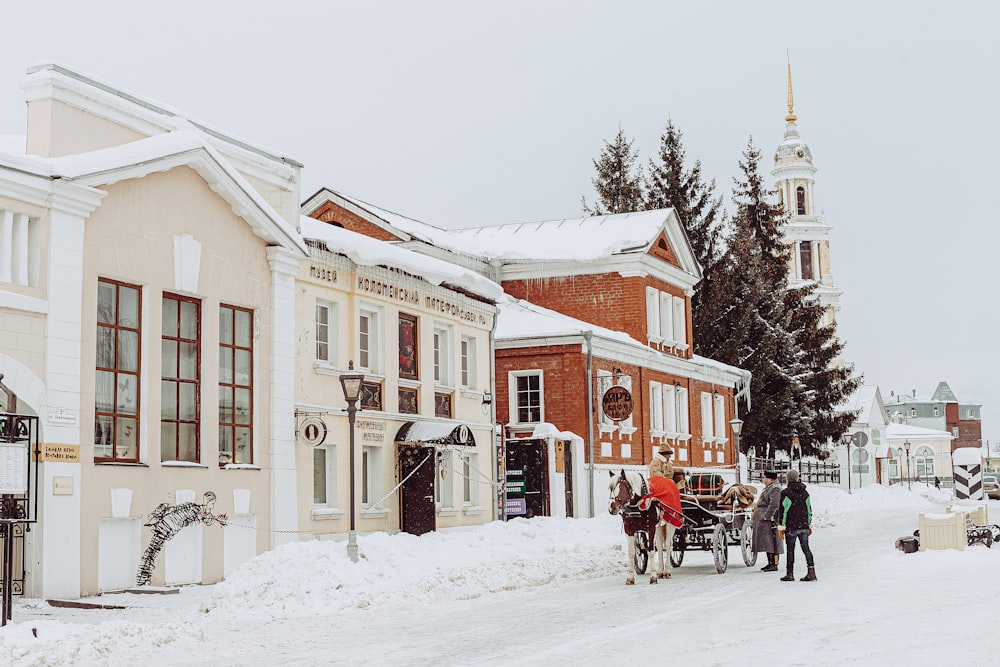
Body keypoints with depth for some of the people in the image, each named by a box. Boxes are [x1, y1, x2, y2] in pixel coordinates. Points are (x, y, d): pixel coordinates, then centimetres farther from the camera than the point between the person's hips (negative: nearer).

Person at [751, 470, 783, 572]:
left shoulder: (775, 489, -13)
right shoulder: (768, 488, 20)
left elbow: (774, 504, -24)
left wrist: (766, 517, -23)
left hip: (770, 520, -11)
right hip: (764, 520, 11)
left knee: (771, 543, -10)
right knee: (767, 543, 13)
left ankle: (774, 564, -9)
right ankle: (770, 563, 19)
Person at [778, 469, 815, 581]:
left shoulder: (785, 493, -8)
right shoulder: (805, 492, 10)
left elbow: (783, 510, -10)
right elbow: (809, 509, 15)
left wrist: (781, 527, -7)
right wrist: (809, 525, 22)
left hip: (791, 526, -5)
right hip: (804, 525, 5)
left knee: (790, 549, 1)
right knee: (806, 548, 7)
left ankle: (790, 573, 5)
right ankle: (811, 572, 0)